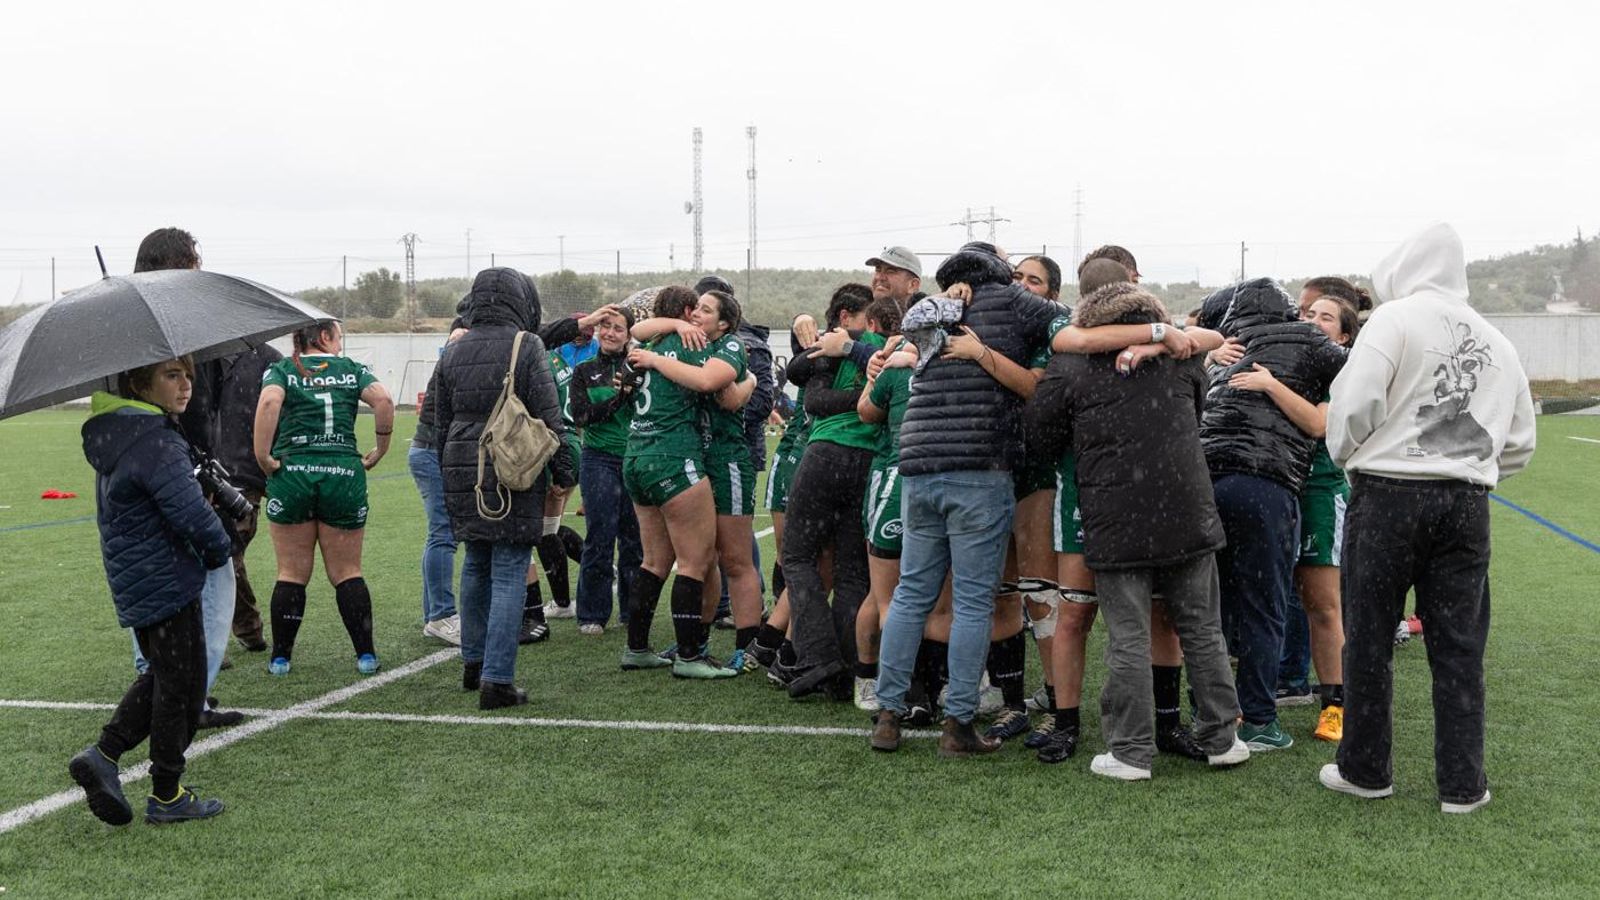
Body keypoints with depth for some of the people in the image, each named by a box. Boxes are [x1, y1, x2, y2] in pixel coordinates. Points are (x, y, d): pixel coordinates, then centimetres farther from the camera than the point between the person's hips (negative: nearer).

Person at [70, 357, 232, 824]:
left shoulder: (115, 435, 10)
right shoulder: (156, 442, -22)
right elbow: (192, 515, -27)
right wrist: (219, 551, -6)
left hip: (133, 583, 9)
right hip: (166, 583, -9)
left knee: (162, 676, 23)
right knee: (182, 685, 4)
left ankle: (103, 754, 17)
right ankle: (167, 795, 14)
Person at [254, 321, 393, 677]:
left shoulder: (282, 370, 8)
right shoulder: (351, 370, 10)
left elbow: (269, 402, -14)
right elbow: (383, 400, -7)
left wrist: (263, 457, -11)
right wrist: (379, 451, 1)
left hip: (292, 473, 0)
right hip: (344, 474, 0)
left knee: (292, 573, 9)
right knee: (347, 572, 9)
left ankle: (281, 657, 11)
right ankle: (366, 654, 6)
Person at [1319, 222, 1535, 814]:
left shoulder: (1396, 319, -4)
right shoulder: (1497, 343, 14)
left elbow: (1354, 402, -15)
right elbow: (1519, 444, 17)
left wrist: (1347, 456, 3)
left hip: (1388, 495, -4)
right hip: (1467, 505, 5)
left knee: (1369, 639, 8)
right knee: (1459, 649, 9)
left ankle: (1365, 770, 17)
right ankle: (1462, 784, 14)